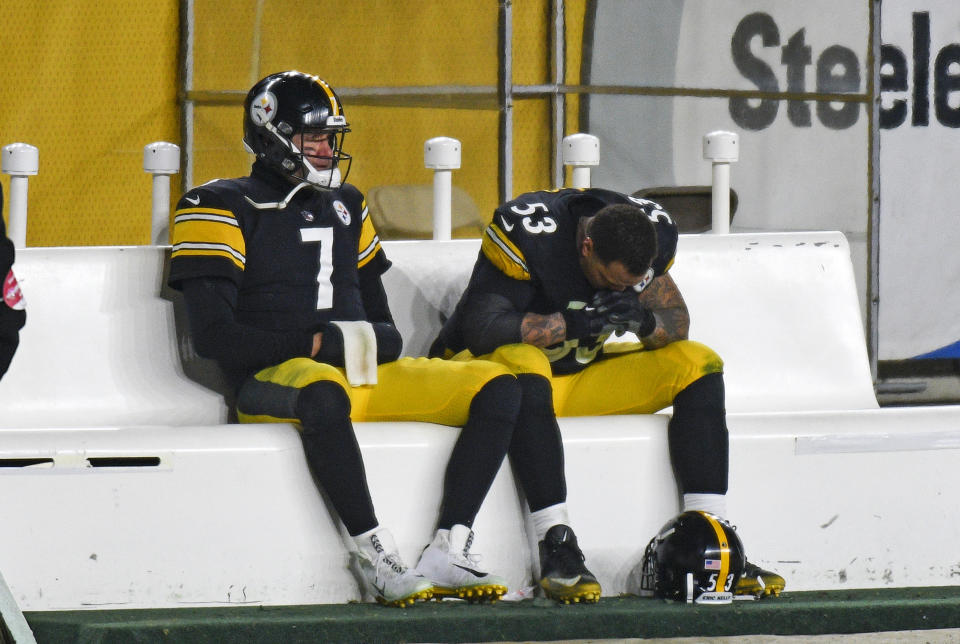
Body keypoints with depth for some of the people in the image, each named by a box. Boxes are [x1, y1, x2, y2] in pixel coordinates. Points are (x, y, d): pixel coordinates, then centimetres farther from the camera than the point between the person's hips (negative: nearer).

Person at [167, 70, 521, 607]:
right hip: (275, 380, -7)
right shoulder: (225, 208, 0)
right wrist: (317, 343, -15)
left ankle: (448, 553, -24)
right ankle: (373, 555, -36)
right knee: (323, 393, -44)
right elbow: (214, 335, -11)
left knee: (499, 388, -12)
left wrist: (378, 340, -1)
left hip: (363, 373, 7)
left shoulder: (345, 206, 22)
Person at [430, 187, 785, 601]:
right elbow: (480, 328, -29)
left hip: (580, 373, 6)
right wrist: (571, 324, -36)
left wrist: (647, 321, -26)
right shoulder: (527, 230, -26)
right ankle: (555, 547, -40)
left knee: (699, 366, -9)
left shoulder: (653, 229, -9)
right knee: (523, 365, -41)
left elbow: (677, 322, -2)